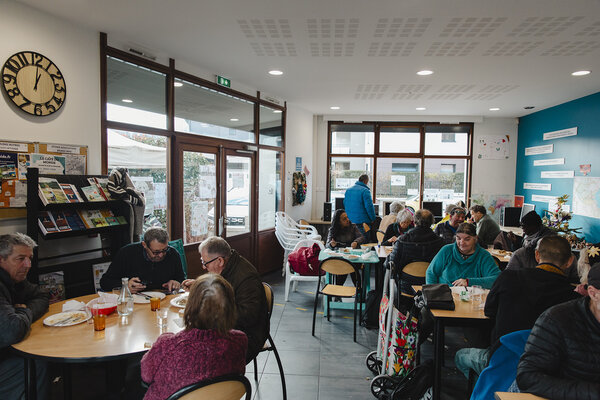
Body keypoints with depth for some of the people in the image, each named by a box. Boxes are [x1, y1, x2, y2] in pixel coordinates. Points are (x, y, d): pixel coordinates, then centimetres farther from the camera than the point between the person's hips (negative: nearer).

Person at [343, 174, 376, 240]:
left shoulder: (348, 190, 10)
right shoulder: (365, 191, -13)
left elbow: (344, 204, 17)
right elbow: (369, 206, -17)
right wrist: (373, 219, -7)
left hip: (350, 220, 7)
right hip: (363, 221, -7)